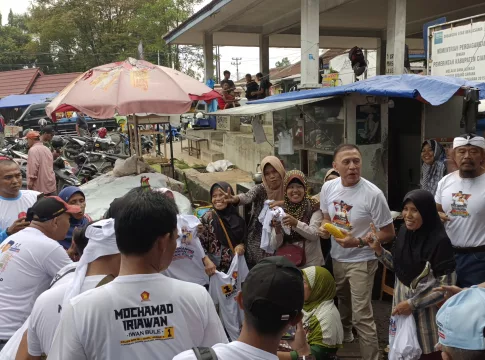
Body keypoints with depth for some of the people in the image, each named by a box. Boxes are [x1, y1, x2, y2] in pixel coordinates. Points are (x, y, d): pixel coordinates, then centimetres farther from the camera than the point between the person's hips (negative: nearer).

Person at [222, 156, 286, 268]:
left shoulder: (286, 190, -2)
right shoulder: (260, 189, -11)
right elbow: (247, 197, -31)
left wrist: (284, 203, -17)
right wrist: (235, 199, -52)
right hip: (257, 242, -2)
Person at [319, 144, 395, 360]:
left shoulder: (373, 194, -24)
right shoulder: (328, 188, -7)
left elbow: (388, 233, -17)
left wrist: (358, 242, -28)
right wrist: (325, 228, -13)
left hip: (361, 261, -6)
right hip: (336, 257, 6)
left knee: (362, 315, -6)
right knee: (342, 300, 29)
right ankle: (344, 334, 55)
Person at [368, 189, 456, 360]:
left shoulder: (439, 241, -21)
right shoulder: (404, 231, -2)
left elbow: (447, 286, -19)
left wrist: (412, 303, -18)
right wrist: (378, 249, -6)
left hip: (424, 307, -6)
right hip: (400, 298, 6)